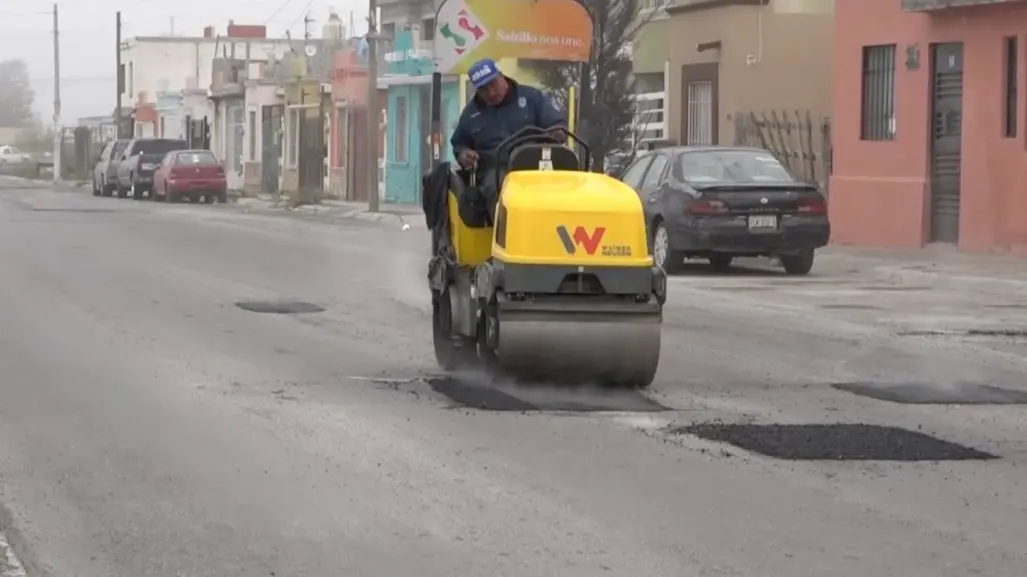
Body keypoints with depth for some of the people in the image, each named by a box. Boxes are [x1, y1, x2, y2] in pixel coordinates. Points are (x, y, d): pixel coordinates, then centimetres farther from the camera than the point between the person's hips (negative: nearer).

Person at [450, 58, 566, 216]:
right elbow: (459, 143, 31)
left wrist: (557, 134, -14)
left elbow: (558, 124, 11)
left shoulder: (531, 97, 10)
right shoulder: (471, 113, 18)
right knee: (500, 192, -37)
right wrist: (463, 154, 6)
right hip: (494, 170, 1)